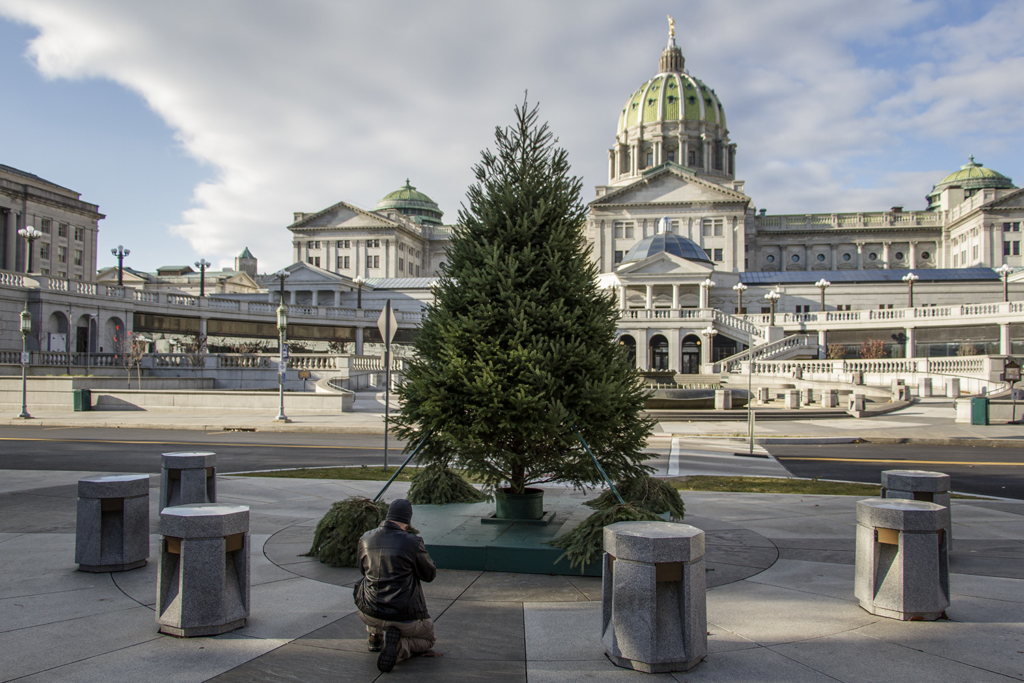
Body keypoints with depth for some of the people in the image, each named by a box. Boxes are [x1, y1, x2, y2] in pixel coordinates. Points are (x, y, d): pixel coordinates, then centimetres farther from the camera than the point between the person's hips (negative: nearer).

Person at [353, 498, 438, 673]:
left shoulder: (365, 539, -2)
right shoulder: (413, 542, -15)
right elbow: (430, 575, -2)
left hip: (369, 614, 5)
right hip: (403, 616, -4)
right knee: (427, 638, 24)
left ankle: (374, 636, 25)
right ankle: (400, 646, -8)